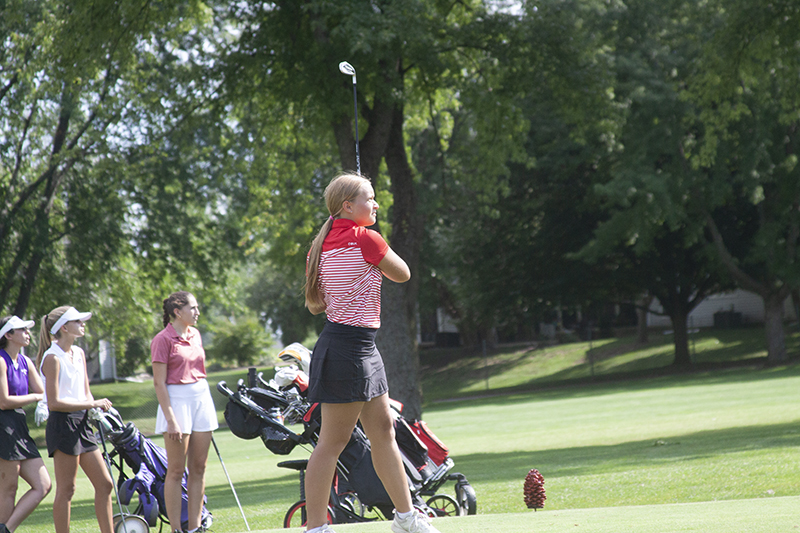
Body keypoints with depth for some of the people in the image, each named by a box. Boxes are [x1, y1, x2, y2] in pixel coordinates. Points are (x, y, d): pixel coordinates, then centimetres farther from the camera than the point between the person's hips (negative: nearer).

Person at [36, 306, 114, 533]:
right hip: (62, 423, -8)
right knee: (66, 489, -4)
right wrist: (91, 404, -17)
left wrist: (95, 406, -1)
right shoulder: (53, 358, -13)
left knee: (104, 484, 7)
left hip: (82, 423, 8)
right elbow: (53, 403, -18)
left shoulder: (78, 353, 12)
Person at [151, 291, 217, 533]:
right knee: (176, 470, -3)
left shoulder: (195, 334, 12)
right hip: (177, 401, -7)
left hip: (202, 398, 7)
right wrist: (170, 420, -18)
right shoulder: (163, 340, -9)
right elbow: (159, 383, -12)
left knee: (199, 468, 6)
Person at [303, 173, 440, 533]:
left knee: (383, 429, 16)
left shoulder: (322, 245, 10)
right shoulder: (365, 239, -14)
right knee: (333, 441, -6)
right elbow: (403, 274, 0)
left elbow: (314, 304, 14)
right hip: (351, 348, -10)